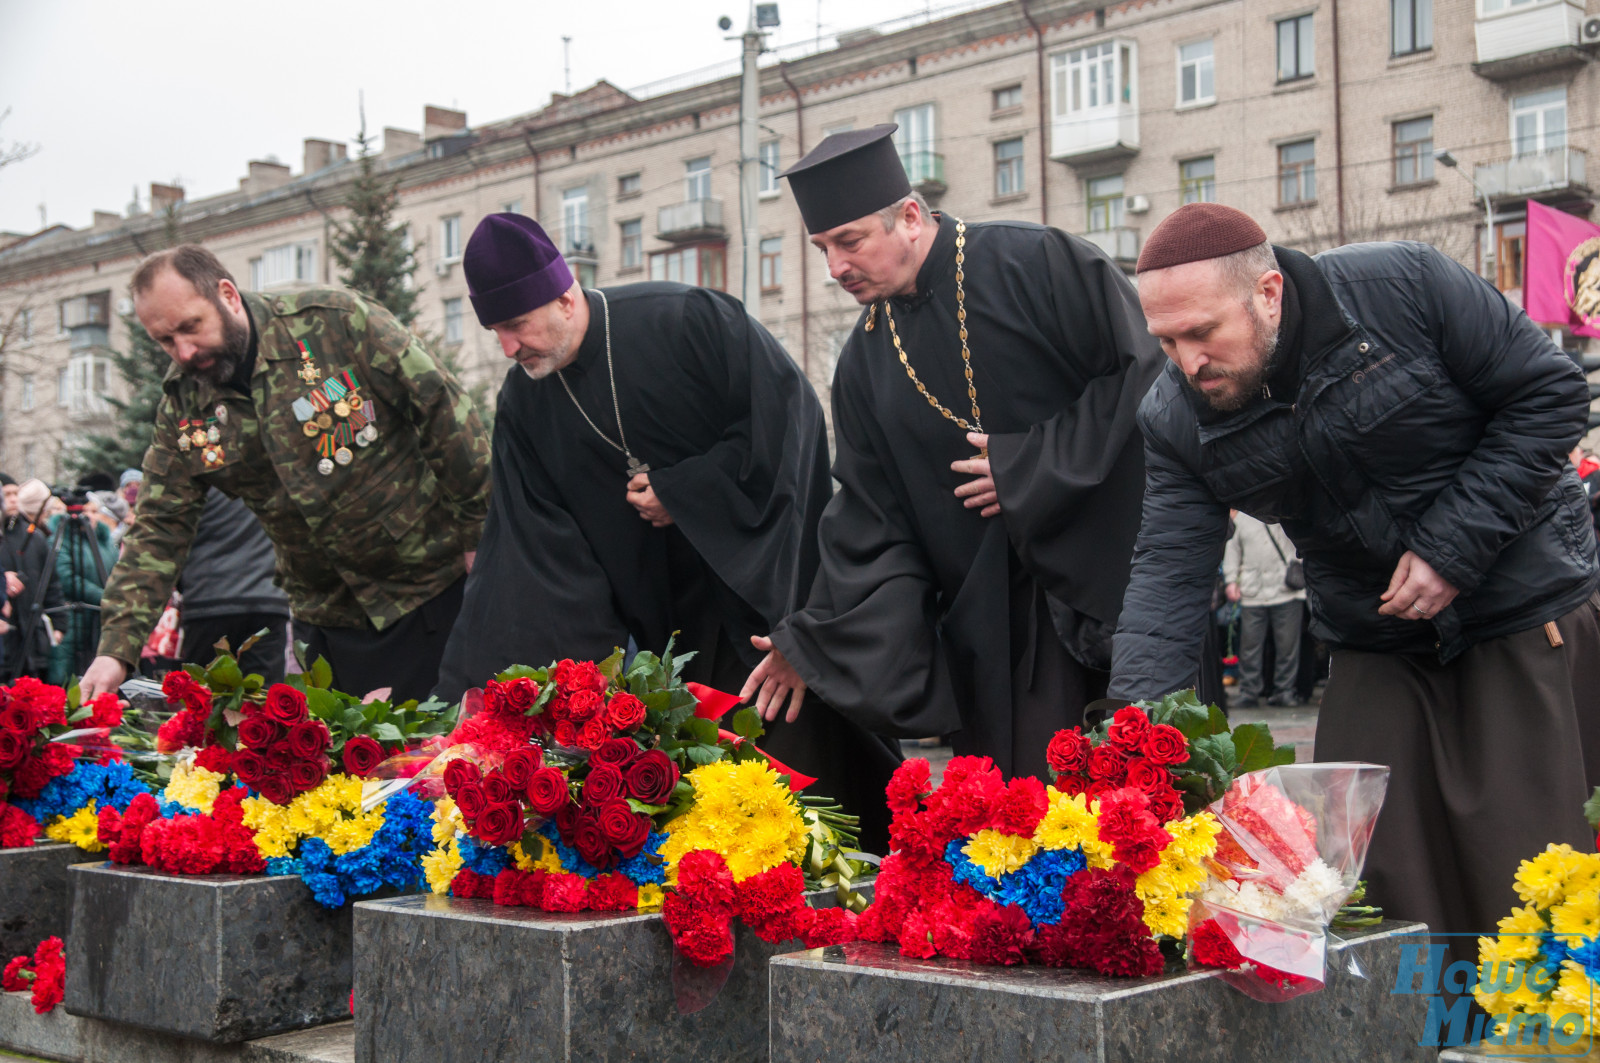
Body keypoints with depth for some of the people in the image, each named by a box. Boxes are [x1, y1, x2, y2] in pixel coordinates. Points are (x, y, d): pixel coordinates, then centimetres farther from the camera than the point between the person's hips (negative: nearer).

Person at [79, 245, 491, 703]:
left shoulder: (336, 322, -13)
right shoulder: (182, 408, 0)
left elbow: (442, 411, -10)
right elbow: (158, 530, 0)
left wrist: (481, 534, -8)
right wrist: (116, 648, -12)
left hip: (439, 581, -4)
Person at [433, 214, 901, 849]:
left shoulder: (683, 321, -15)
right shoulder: (523, 407, 1)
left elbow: (789, 409, -14)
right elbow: (525, 556, 0)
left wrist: (683, 490, -14)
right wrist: (475, 690, -8)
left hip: (768, 578, -4)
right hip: (673, 616, 4)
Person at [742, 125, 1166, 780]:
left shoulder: (1036, 264, -7)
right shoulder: (865, 363, 10)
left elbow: (1145, 371, -11)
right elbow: (871, 521, 11)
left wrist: (1033, 465, -14)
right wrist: (814, 642, 3)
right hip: (985, 626, 5)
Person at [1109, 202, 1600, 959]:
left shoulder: (1404, 287, -20)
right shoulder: (1175, 421, -9)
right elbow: (1167, 575, -12)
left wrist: (1452, 547, -19)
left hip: (1526, 618, -3)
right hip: (1375, 652, 4)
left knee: (1528, 875, -2)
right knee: (1367, 877, -1)